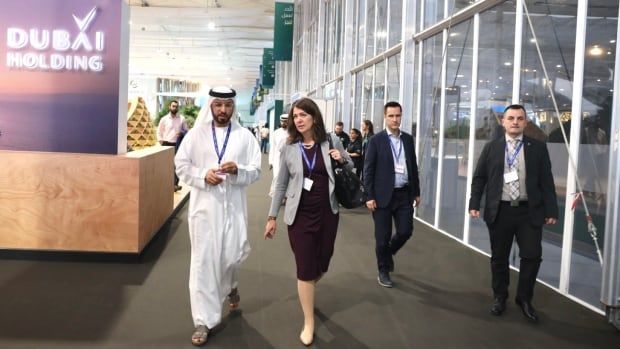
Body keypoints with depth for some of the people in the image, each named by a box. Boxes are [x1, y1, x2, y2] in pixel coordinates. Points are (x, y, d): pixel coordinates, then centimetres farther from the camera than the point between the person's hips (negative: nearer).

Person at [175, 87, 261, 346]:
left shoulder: (245, 136, 2)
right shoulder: (196, 133, 3)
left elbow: (256, 171, 1)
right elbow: (181, 164, 4)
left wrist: (238, 170, -20)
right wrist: (202, 176, -13)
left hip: (234, 206, 1)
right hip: (204, 205, 0)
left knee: (233, 255, 8)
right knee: (203, 261, -1)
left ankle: (230, 286, 46)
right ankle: (203, 321, 8)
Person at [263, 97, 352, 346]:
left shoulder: (331, 141, -1)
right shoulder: (289, 148, -2)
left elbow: (351, 169, 11)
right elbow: (281, 185, 5)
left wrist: (342, 159, -12)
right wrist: (272, 216, 5)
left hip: (327, 213, 2)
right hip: (300, 216, -1)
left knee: (322, 264, 14)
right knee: (305, 269, 1)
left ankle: (306, 294, 47)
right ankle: (309, 323, 16)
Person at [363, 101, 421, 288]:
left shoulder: (408, 139, 8)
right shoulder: (376, 140, -5)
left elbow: (413, 166, 13)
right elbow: (368, 170, -6)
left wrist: (416, 192, 11)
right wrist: (369, 196, -11)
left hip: (404, 194, 4)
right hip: (383, 195, -4)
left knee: (406, 231, 4)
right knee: (383, 236, 4)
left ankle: (388, 253, 34)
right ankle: (383, 271, 22)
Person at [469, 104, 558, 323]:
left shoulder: (538, 148, 4)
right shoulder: (491, 148, 5)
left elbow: (547, 181, 2)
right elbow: (479, 178, 6)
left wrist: (551, 210, -2)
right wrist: (474, 204, -3)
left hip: (529, 211, 0)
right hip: (499, 211, 1)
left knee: (532, 256, -3)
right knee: (499, 258, 9)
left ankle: (524, 298, 18)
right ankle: (499, 297, 27)